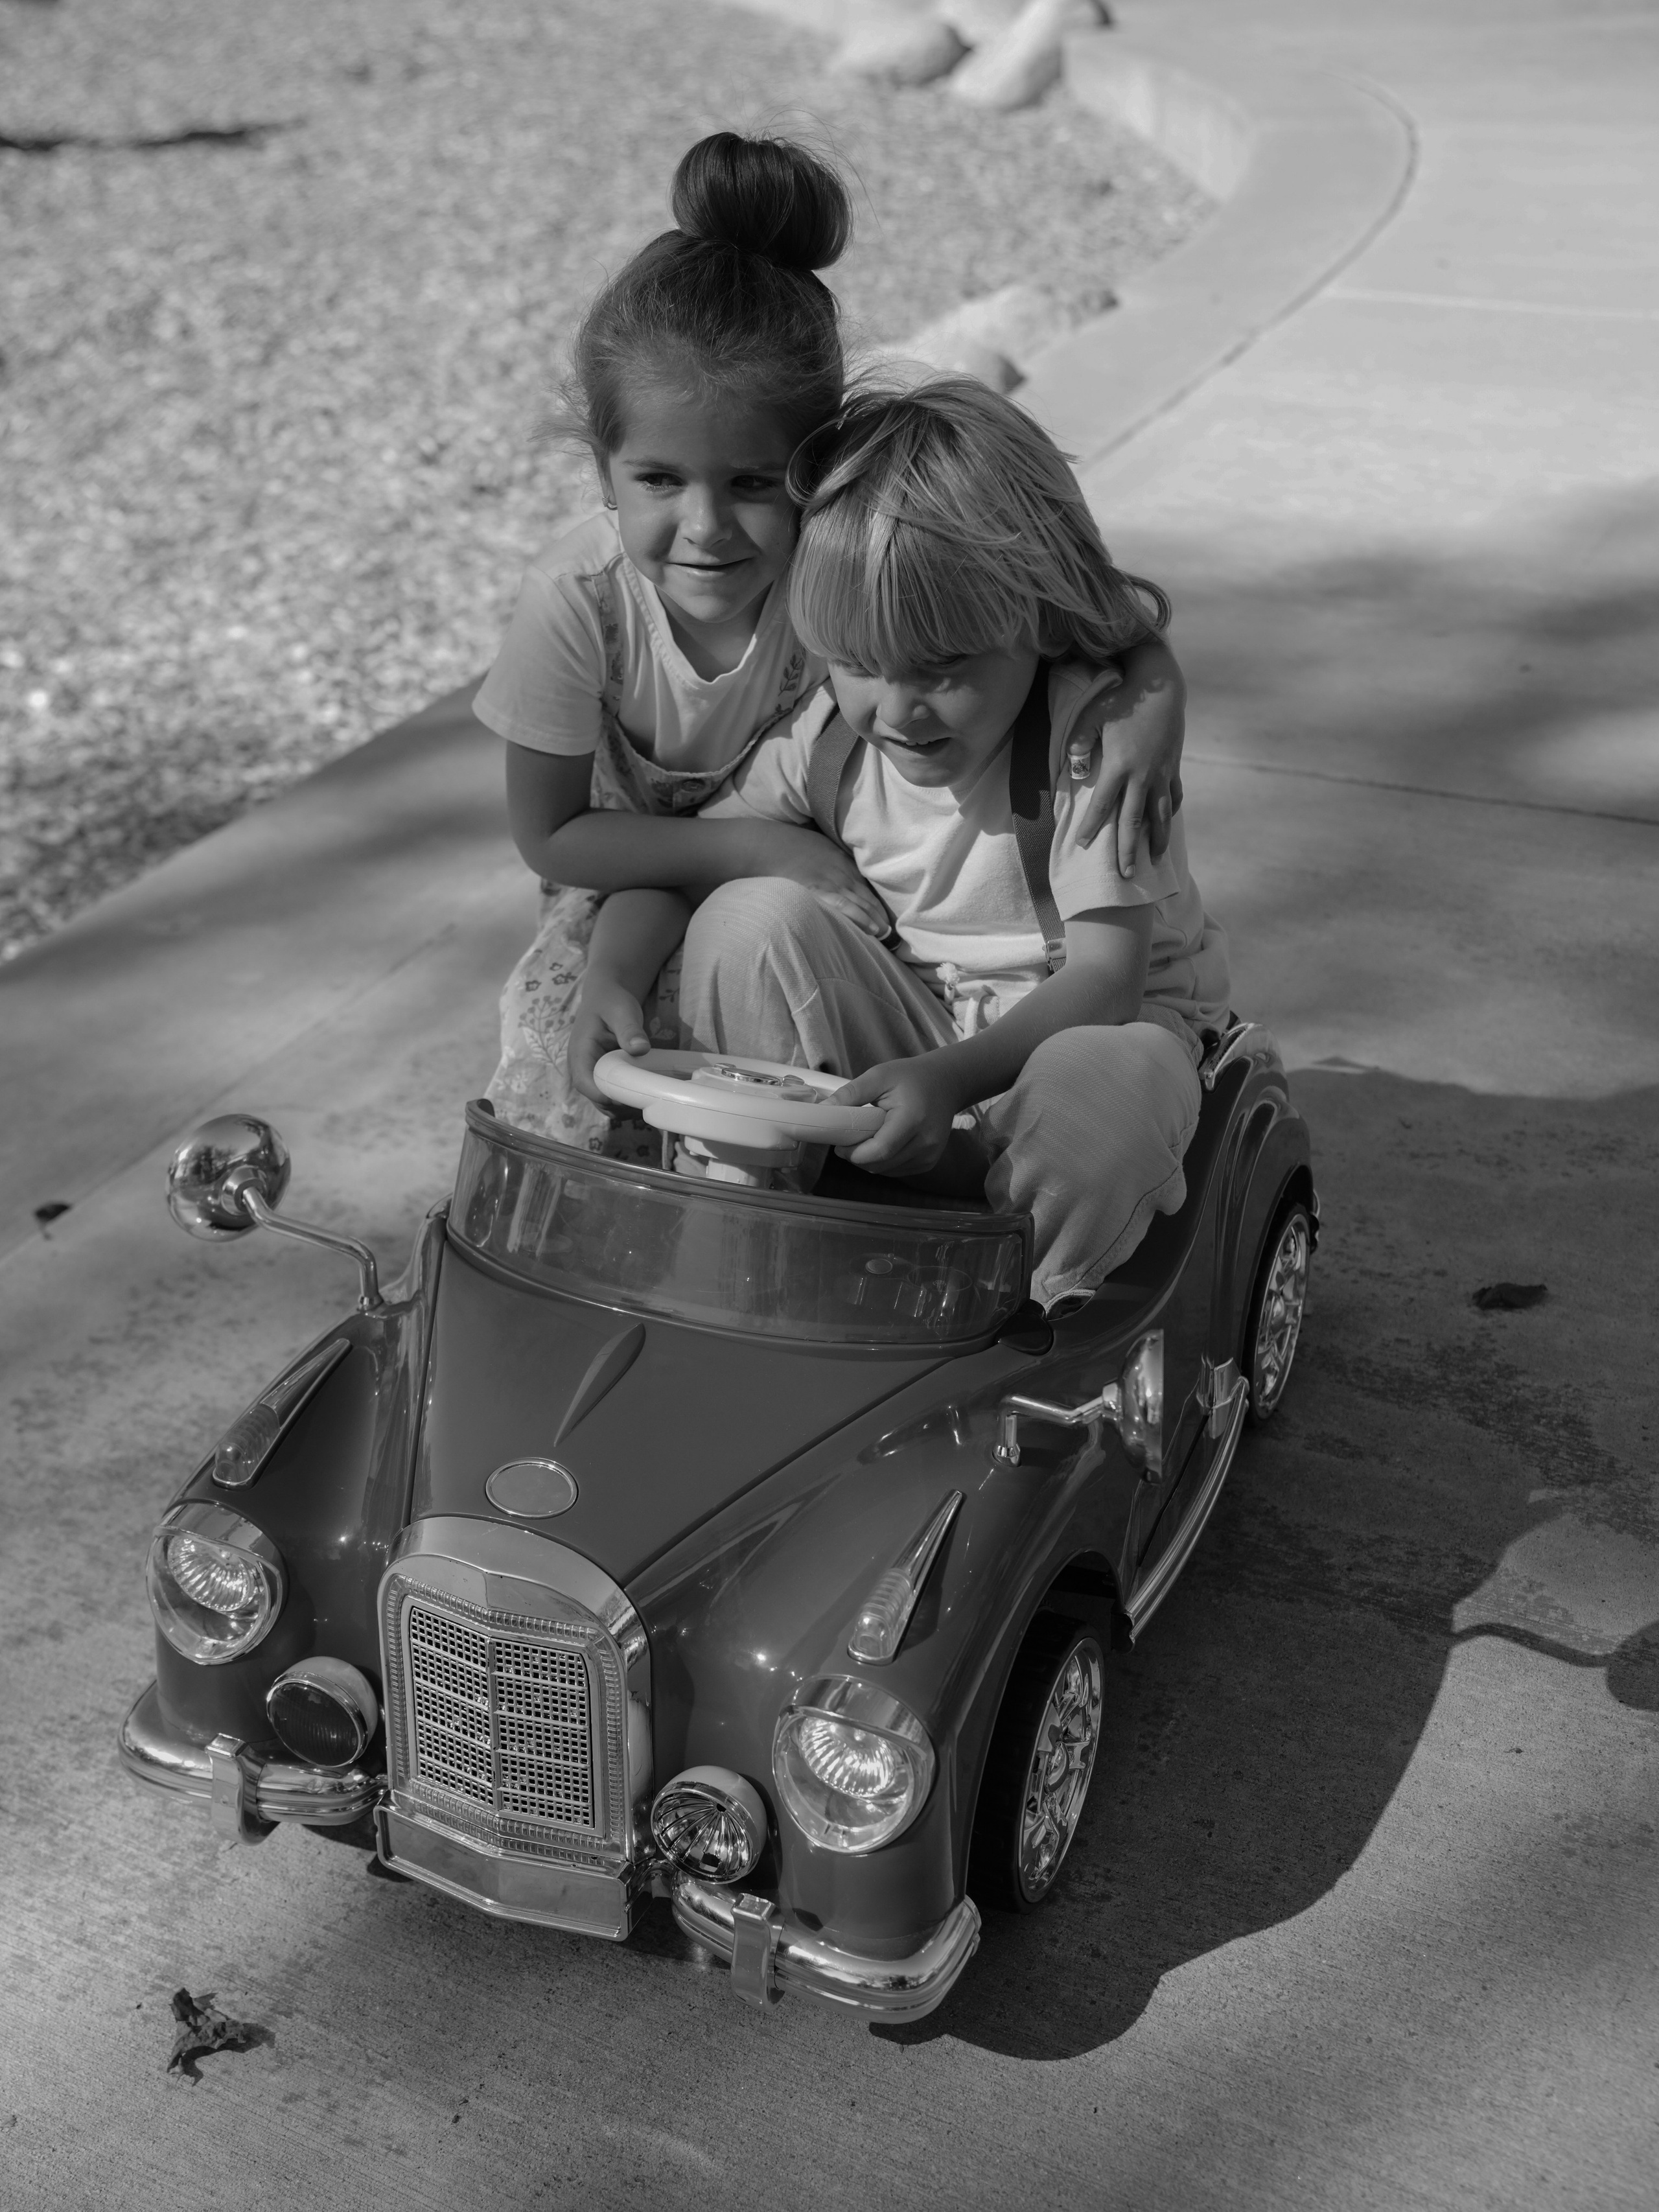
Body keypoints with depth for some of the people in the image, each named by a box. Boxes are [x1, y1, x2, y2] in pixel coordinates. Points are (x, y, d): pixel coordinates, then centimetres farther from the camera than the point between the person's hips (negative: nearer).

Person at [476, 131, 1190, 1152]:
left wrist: (1154, 687, -39)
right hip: (640, 886, -1)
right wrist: (759, 847, -28)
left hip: (826, 884, 1)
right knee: (570, 1059, -22)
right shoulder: (577, 602, -29)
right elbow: (551, 834, -18)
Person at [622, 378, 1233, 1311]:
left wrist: (950, 1076, -41)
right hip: (924, 1016, 4)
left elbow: (1107, 978, -26)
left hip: (1101, 1022, -4)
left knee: (1101, 1084, -41)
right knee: (749, 917, -20)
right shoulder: (834, 733, -9)